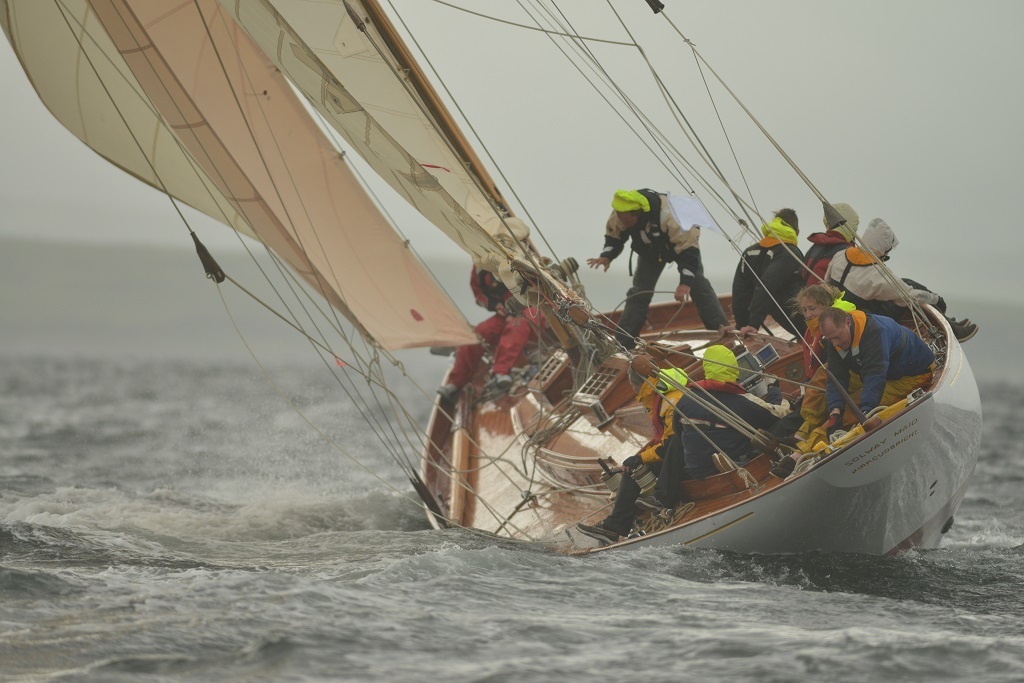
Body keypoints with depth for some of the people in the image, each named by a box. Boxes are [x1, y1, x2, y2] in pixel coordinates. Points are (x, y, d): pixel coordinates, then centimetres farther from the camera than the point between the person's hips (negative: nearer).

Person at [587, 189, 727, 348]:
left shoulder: (669, 214, -46)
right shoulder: (620, 213, -29)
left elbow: (688, 247, -42)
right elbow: (613, 235, -7)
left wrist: (686, 282, -48)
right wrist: (607, 256, -26)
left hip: (683, 241, -4)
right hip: (650, 250, 4)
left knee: (698, 286, -11)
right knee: (639, 292, -4)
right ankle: (622, 343, -3)